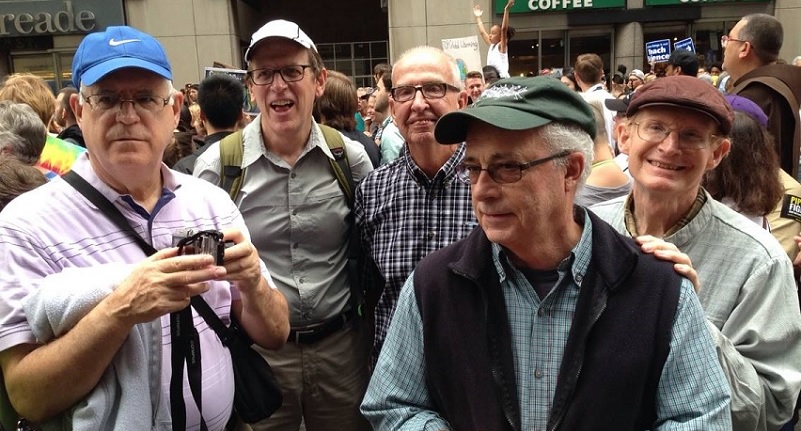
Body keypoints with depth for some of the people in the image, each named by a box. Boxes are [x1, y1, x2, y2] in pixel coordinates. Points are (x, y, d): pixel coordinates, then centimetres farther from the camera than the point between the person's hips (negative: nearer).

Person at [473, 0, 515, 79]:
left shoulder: (501, 46, -5)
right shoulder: (492, 45, 15)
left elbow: (504, 29, -19)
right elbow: (482, 32, 26)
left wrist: (506, 10, -26)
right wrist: (478, 17, 32)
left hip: (502, 78, -8)